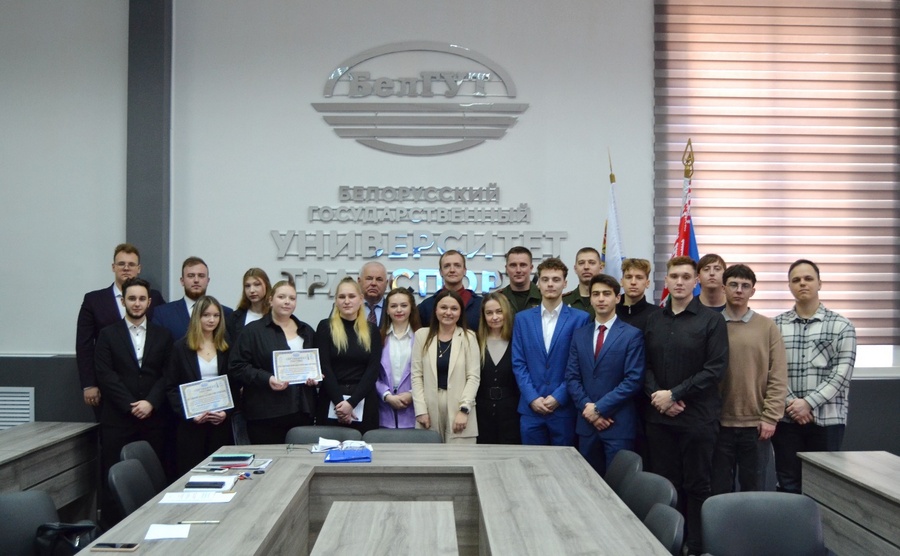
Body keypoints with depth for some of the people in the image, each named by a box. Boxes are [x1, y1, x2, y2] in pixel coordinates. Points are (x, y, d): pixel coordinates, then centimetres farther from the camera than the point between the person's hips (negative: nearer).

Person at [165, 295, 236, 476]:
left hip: (221, 421, 2)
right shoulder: (181, 348, 3)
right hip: (191, 423, -2)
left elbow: (234, 386, 10)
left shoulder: (226, 349, 9)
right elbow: (171, 387, 0)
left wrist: (226, 411, -6)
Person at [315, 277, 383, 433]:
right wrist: (339, 402, -13)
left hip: (363, 403, 1)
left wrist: (351, 402, -12)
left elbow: (373, 370, 0)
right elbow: (324, 367, -3)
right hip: (331, 403, -1)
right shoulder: (325, 327, 3)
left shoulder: (372, 331, 8)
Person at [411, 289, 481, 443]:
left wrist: (464, 409, -10)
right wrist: (420, 410, -4)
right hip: (429, 406, 2)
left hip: (459, 407, -1)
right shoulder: (422, 335, 7)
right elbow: (416, 375, 5)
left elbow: (474, 376, -1)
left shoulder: (468, 337, 3)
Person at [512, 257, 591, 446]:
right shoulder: (522, 318, 9)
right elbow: (518, 363, 5)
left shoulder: (580, 318, 1)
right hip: (531, 408, 2)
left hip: (564, 408, -2)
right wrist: (532, 398, -6)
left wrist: (559, 397, -10)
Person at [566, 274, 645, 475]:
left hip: (618, 423, -4)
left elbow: (633, 380, -11)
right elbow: (572, 377, 7)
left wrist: (599, 407, -14)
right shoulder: (579, 334, 10)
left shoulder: (632, 335, -4)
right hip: (586, 422, 4)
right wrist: (587, 407, -8)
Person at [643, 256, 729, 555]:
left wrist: (674, 394, -12)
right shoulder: (654, 320, 11)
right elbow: (646, 365, 10)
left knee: (696, 485, 3)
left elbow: (715, 368, -9)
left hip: (698, 418, -4)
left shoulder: (711, 320, -2)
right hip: (659, 417, 4)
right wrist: (657, 395, -8)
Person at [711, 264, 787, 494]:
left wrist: (770, 417, -7)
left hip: (756, 425, 0)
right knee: (719, 490, 9)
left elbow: (778, 378, -1)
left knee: (754, 490, 10)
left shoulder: (767, 327, 2)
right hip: (719, 423, 0)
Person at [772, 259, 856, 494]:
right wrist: (790, 403, -13)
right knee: (788, 484, 7)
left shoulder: (841, 326, 3)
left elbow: (842, 373, -6)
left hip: (827, 419, -1)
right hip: (786, 419, 1)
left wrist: (809, 402, -14)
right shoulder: (776, 325, 7)